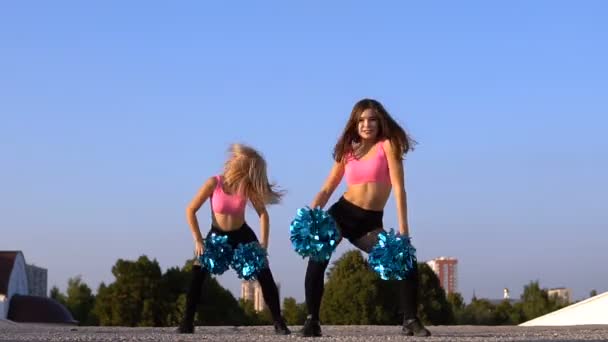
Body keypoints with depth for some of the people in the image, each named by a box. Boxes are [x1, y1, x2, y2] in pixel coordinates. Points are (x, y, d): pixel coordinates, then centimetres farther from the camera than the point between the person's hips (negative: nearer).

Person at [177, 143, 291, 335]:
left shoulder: (248, 187, -16)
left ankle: (279, 323, -2)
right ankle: (187, 322, -7)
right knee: (198, 273, -17)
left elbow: (263, 214, -8)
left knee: (264, 275, -9)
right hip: (217, 234, -1)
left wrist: (264, 244, -18)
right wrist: (198, 241, -20)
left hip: (242, 234, 1)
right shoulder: (214, 183, -21)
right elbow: (190, 211, -16)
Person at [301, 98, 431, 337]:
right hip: (341, 214, 2)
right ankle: (312, 321, -7)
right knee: (317, 261, -16)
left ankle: (410, 321, -3)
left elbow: (398, 187, -11)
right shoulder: (347, 151, 10)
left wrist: (403, 228, -20)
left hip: (370, 222, -2)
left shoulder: (388, 145, -1)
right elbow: (326, 190, 9)